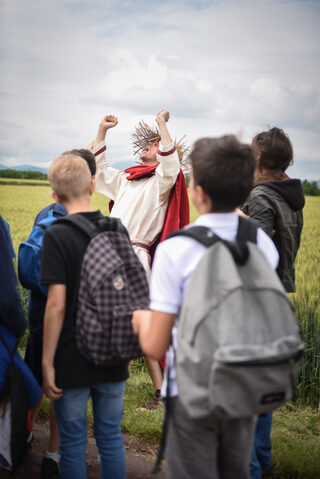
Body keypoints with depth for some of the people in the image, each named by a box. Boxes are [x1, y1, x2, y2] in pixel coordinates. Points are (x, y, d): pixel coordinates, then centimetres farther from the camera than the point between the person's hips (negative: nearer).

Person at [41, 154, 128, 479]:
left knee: (73, 443, 11)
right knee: (111, 439, 17)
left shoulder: (57, 235, -14)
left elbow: (56, 305, -18)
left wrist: (47, 363, -11)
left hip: (72, 360, -4)